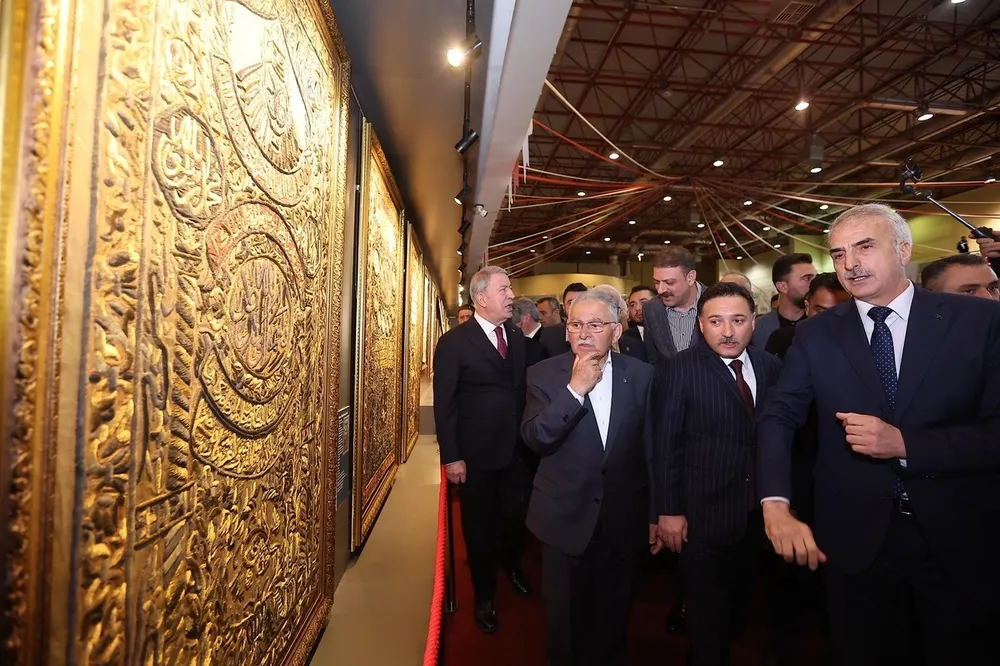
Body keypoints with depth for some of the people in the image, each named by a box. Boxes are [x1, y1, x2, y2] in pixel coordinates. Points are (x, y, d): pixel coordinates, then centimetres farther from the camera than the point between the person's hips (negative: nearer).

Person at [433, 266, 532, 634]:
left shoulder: (517, 337, 3)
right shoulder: (454, 342, -12)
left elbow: (524, 389, 7)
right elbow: (444, 404, -11)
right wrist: (451, 457, -13)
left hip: (516, 448, 4)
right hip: (475, 453, -4)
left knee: (517, 515, 15)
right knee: (480, 525, 13)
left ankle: (512, 565, 48)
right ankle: (484, 595, 38)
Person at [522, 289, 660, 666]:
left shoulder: (640, 375, -5)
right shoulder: (544, 374, -9)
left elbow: (650, 448, 2)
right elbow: (534, 439, -20)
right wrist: (575, 389, -28)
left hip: (624, 520, 2)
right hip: (565, 518, -1)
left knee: (612, 617, 22)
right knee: (565, 619, 20)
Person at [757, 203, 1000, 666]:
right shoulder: (816, 335, -2)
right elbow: (778, 417, -9)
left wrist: (904, 443, -23)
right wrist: (776, 504, -22)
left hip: (961, 538, 0)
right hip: (855, 539, 1)